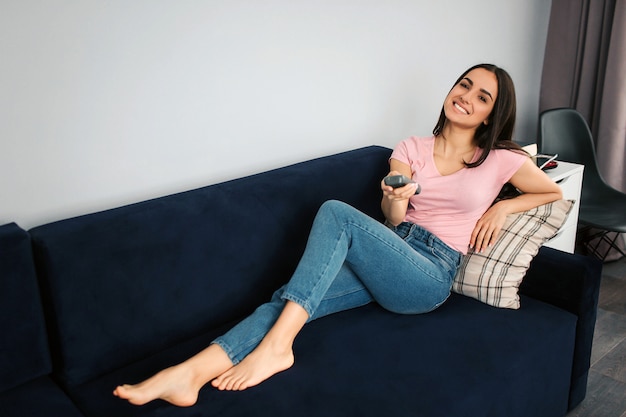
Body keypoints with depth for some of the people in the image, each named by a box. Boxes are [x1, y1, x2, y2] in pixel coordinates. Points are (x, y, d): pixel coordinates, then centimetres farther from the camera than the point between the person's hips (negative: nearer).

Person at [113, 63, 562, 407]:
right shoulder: (412, 149, 15)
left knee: (336, 212, -29)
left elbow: (555, 193, 18)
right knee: (293, 295, -24)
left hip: (430, 275, -4)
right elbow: (394, 220, 9)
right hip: (389, 262, 4)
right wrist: (396, 199, -16)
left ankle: (275, 346, -31)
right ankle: (188, 375, -35)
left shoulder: (500, 160, 7)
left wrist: (503, 207, 1)